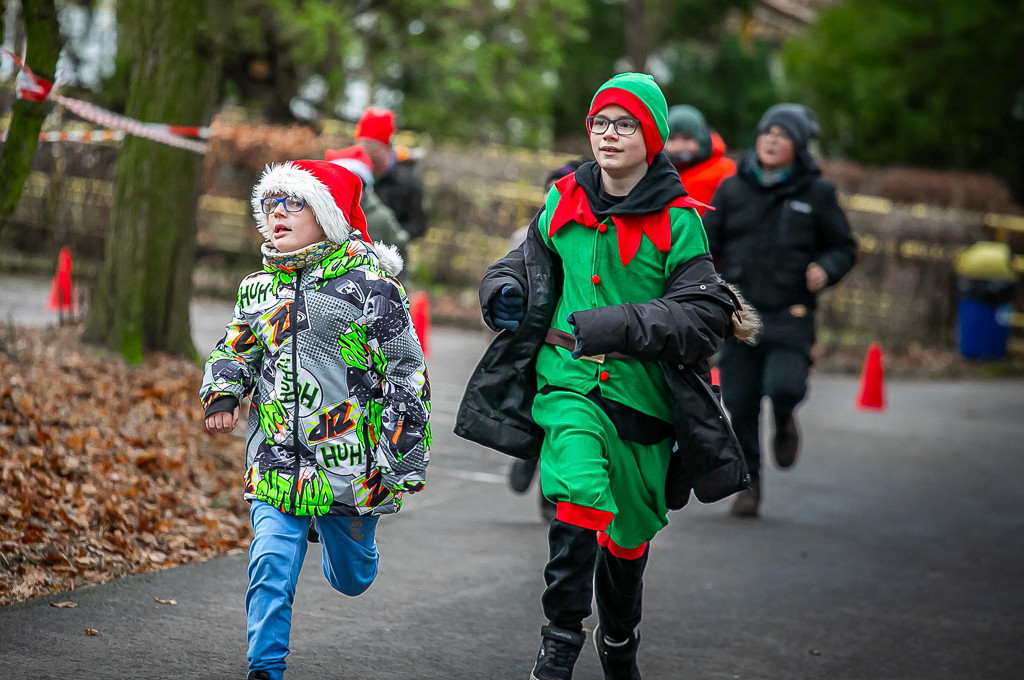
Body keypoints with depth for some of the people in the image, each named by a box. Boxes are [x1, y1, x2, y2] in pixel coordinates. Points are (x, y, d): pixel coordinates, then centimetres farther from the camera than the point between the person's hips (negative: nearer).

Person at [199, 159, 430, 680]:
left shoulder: (366, 282, -8)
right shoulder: (258, 289, 8)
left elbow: (407, 373, -7)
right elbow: (234, 351, 23)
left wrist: (401, 465, -10)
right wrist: (221, 396, -1)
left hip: (349, 460, -2)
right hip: (276, 462, 3)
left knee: (350, 577, 19)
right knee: (271, 566, -14)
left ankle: (340, 532, 53)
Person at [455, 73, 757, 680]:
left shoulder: (677, 221, -6)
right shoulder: (564, 204, 4)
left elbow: (706, 311, -11)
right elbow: (528, 263, 20)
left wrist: (622, 325, -23)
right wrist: (506, 292, -4)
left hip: (643, 390, 0)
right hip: (570, 379, 0)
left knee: (630, 531, 15)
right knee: (579, 496, -27)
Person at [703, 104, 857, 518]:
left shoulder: (816, 193, 3)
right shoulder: (733, 190, 6)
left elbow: (844, 247, 10)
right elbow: (706, 243, 7)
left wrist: (826, 269, -11)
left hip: (790, 316, -2)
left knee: (783, 386, -23)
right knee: (740, 403, 1)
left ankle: (784, 418, 14)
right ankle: (749, 483, 21)